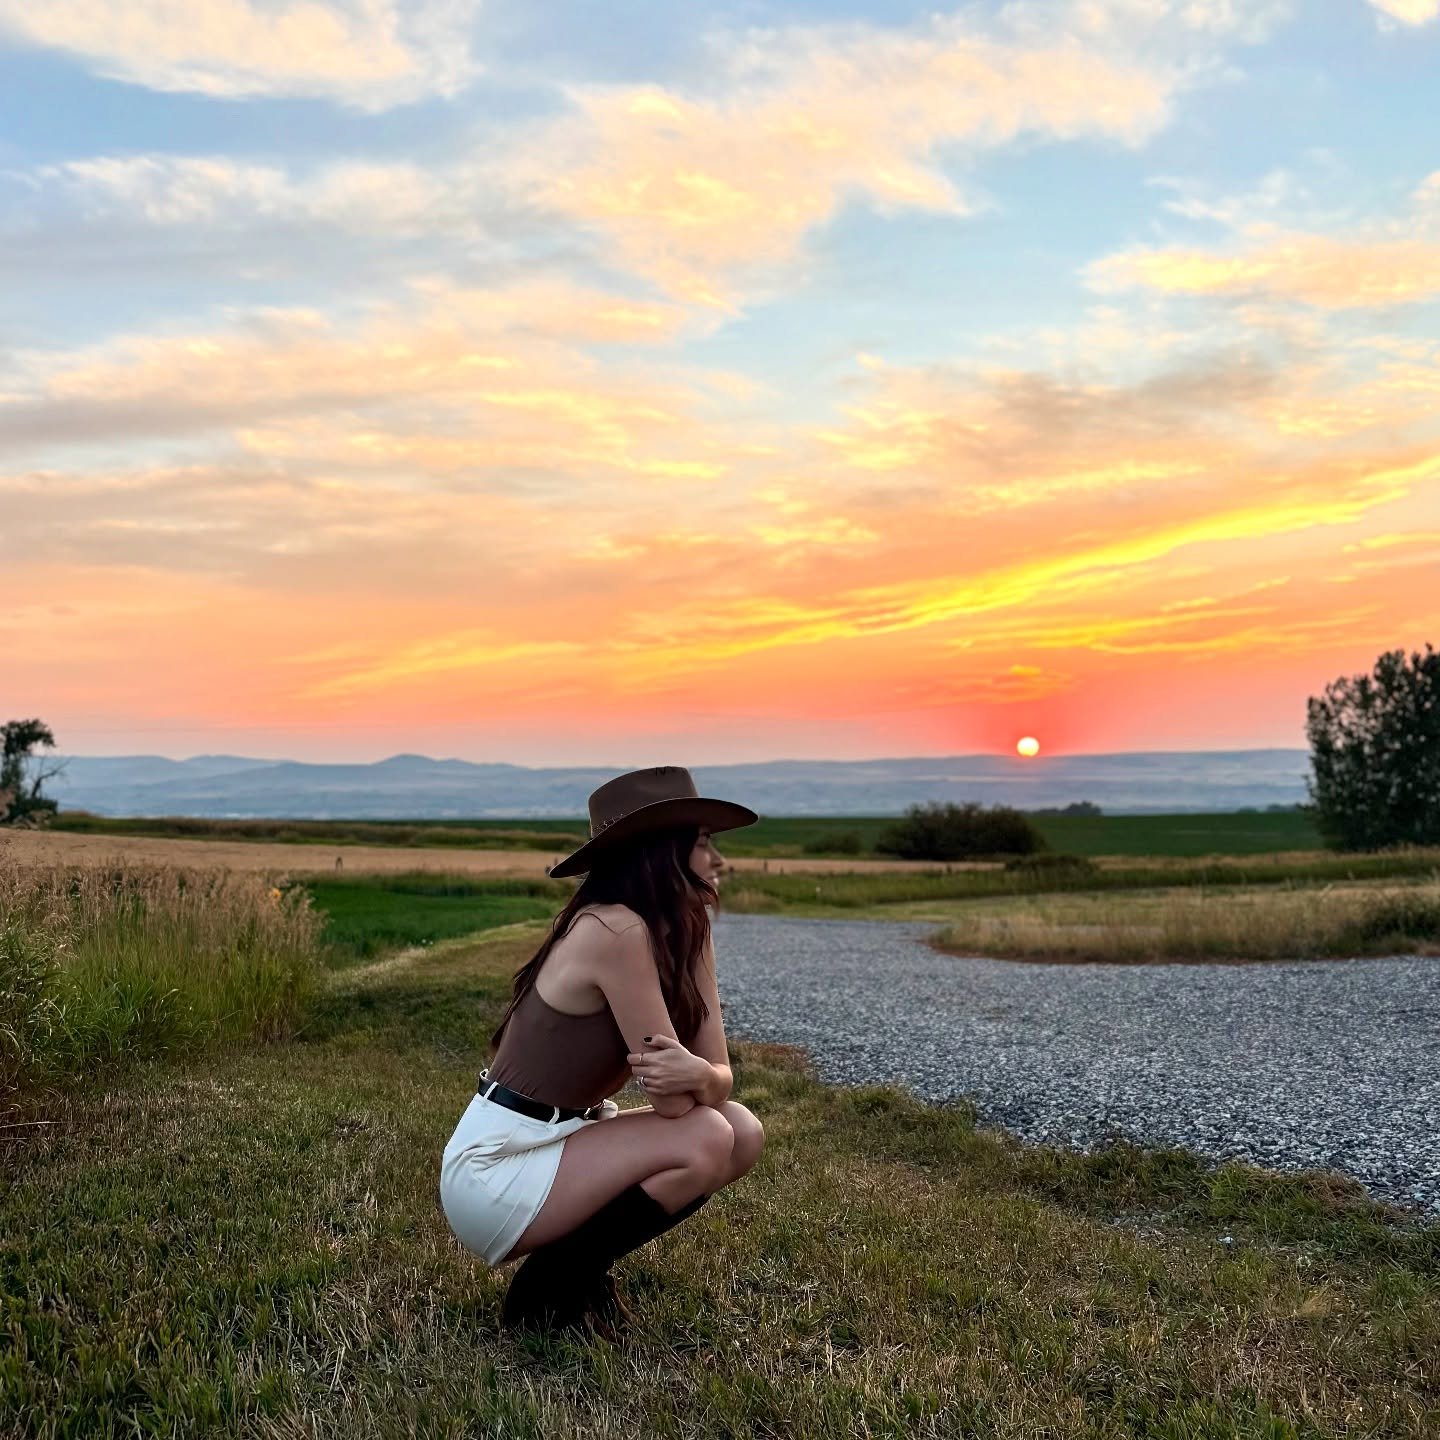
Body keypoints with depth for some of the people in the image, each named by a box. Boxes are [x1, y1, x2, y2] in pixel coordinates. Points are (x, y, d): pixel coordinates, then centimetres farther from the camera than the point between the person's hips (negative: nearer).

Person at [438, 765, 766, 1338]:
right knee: (706, 1142, -21)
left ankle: (581, 1268, 10)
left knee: (743, 1131, -3)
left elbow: (719, 1073, -4)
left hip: (561, 1138, 9)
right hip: (493, 1168, -9)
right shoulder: (617, 931, -25)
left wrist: (695, 1074, -24)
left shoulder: (688, 935, 3)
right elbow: (673, 1105, -26)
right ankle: (549, 1289, -3)